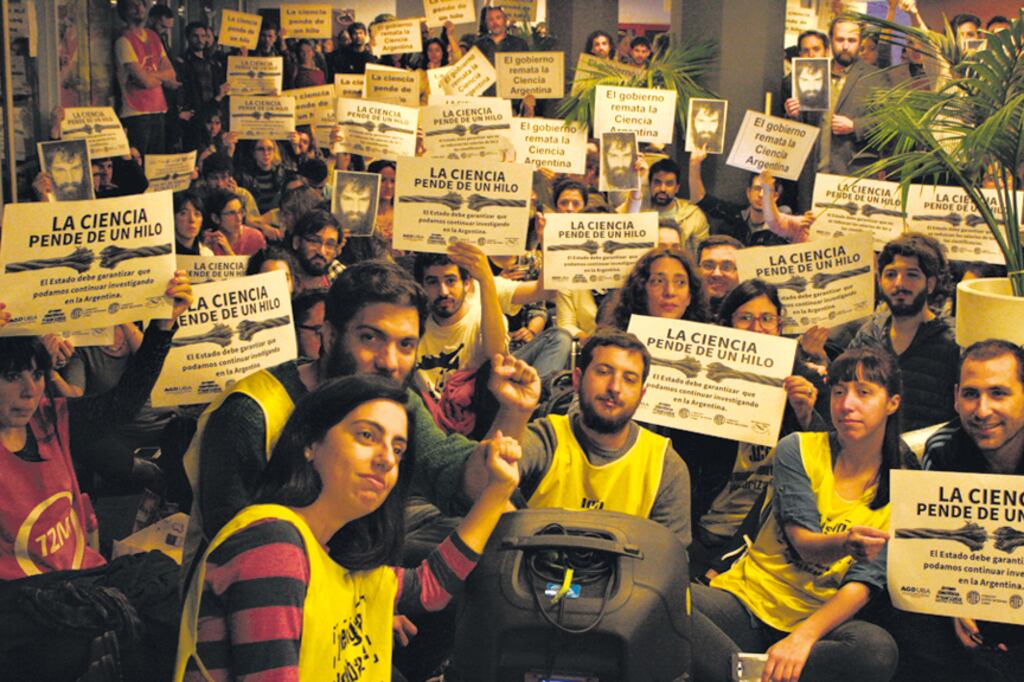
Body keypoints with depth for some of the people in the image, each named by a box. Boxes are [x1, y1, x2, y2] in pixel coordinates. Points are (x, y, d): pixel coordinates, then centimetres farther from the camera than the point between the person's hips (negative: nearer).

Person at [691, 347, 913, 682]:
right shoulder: (798, 450, 1)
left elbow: (866, 582, -9)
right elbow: (804, 544, -12)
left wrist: (804, 637, -27)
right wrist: (844, 543, -37)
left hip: (823, 618, 1)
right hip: (748, 596, 0)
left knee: (879, 650, -36)